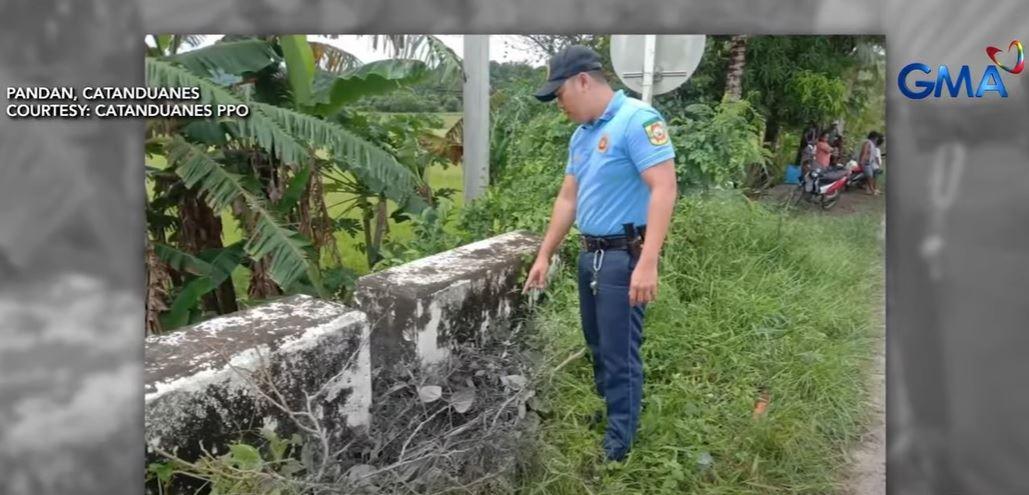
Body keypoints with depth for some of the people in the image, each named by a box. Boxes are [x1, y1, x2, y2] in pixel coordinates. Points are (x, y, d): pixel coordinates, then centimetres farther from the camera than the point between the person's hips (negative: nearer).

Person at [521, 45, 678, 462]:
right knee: (598, 346, 20)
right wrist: (544, 256, 17)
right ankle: (604, 413, 38)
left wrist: (648, 263, -29)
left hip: (624, 256, -9)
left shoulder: (637, 119, -16)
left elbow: (664, 190, -23)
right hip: (590, 254, 9)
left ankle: (618, 447, 12)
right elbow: (568, 199, 18)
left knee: (620, 354, 0)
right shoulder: (580, 135, 12)